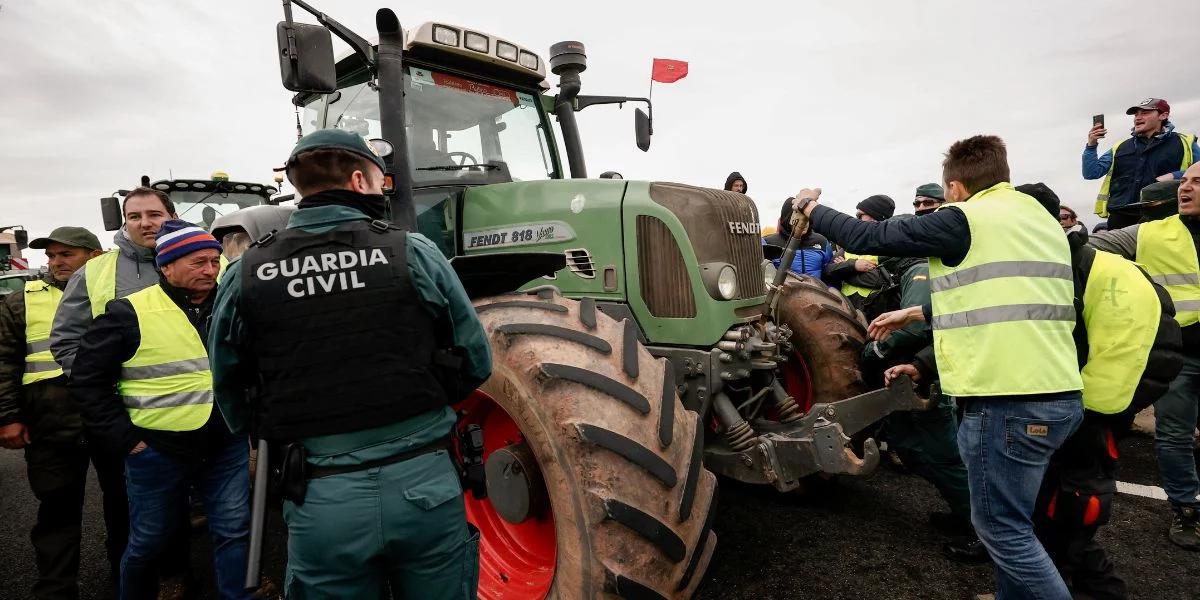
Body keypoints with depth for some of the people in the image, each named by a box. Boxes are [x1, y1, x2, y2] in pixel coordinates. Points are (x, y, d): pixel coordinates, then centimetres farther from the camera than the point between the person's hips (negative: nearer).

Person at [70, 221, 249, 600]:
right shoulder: (129, 313, -9)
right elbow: (88, 380, -5)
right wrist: (125, 438, -8)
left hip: (228, 447, 3)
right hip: (159, 451, -3)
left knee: (234, 532, 8)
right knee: (149, 542, 14)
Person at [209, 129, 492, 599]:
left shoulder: (246, 274, -2)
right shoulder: (411, 252, -7)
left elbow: (229, 390, 8)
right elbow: (475, 361, 0)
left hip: (323, 500, 1)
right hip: (423, 482, -1)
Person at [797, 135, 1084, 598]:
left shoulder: (964, 218, -9)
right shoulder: (1040, 219, 17)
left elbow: (867, 237, -4)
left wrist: (812, 209, 13)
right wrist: (915, 314, 30)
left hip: (1006, 401, -9)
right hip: (1058, 395, 9)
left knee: (1002, 529, 4)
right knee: (1008, 521, 22)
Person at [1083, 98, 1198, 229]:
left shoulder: (1183, 143, 12)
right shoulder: (1120, 147, 19)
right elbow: (1091, 173, 11)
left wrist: (1175, 176, -9)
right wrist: (1091, 146, -1)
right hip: (1121, 217, 2)